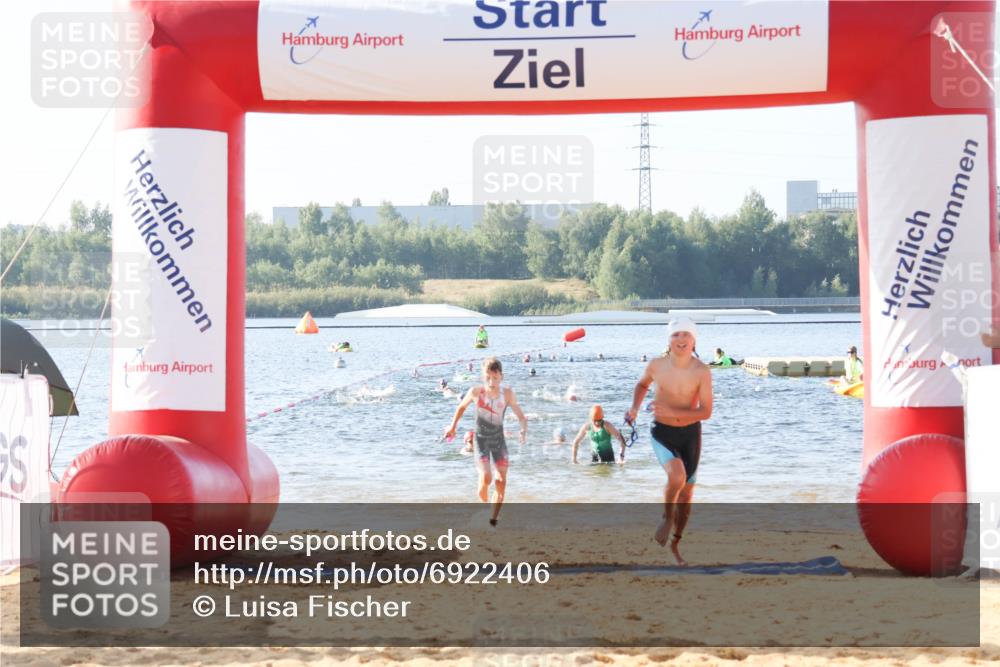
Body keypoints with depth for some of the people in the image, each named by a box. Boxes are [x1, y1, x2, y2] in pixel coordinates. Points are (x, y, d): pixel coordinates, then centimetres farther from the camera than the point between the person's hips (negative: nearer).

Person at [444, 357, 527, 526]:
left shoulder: (507, 393, -13)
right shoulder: (476, 392, -13)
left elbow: (520, 415, -11)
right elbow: (462, 406, 7)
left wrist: (524, 429, -31)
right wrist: (453, 426, 12)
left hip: (499, 439, 2)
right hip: (481, 439, -2)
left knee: (501, 482, -2)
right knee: (485, 477, -18)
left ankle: (493, 519, 9)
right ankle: (484, 505, 10)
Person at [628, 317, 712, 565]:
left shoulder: (702, 372, -16)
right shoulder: (656, 365, -11)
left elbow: (706, 412, -18)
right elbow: (642, 384, 12)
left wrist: (672, 412, -30)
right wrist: (634, 408, -5)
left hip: (690, 434, 1)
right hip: (662, 433, -1)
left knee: (686, 494, 11)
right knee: (677, 476, -30)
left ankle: (676, 543, 33)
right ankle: (667, 517, -1)